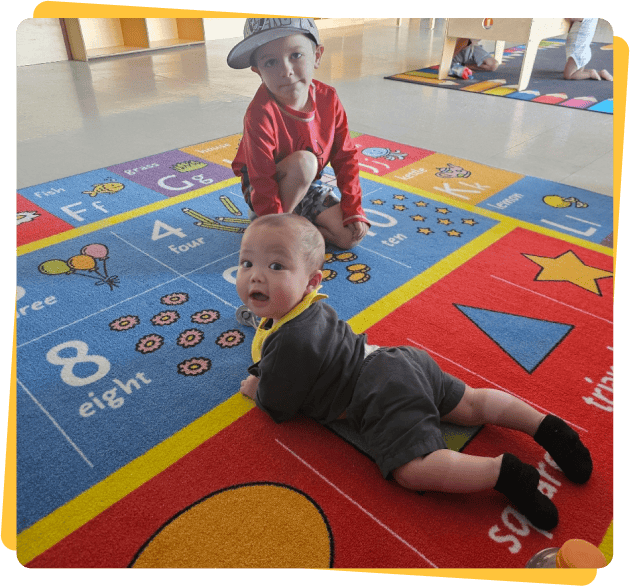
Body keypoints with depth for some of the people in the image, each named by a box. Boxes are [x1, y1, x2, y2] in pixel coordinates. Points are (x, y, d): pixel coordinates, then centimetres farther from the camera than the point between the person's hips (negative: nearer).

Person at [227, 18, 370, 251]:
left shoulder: (328, 98, -13)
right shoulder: (260, 115, -29)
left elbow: (346, 156, -5)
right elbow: (262, 184, -28)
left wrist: (354, 210, -7)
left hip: (308, 186, 5)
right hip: (273, 189, -5)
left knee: (351, 236, -11)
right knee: (304, 161, -36)